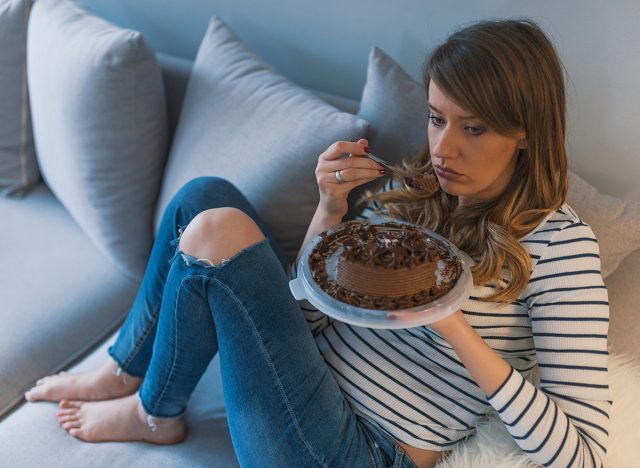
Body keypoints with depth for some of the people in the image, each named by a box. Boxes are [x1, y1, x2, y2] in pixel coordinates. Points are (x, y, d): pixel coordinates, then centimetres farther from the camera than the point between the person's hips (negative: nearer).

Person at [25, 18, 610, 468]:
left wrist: (456, 327, -28)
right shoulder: (411, 187, 4)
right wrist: (331, 208, -12)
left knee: (216, 232, -21)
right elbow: (310, 302, 6)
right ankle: (125, 372, 12)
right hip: (314, 358, 7)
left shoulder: (557, 241, -15)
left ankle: (154, 414, 7)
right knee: (207, 194, -4)